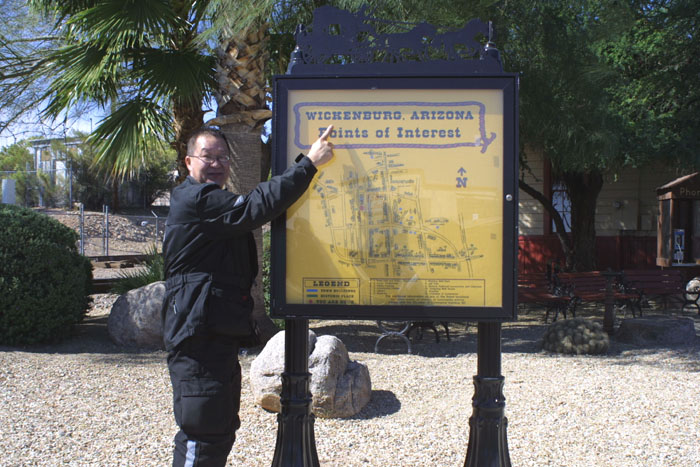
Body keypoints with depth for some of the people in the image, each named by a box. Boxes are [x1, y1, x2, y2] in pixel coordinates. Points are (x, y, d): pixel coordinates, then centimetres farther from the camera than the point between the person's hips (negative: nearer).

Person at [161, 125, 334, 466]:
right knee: (204, 437, -8)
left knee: (222, 428, 21)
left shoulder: (212, 202, 22)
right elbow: (257, 207, -24)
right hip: (199, 340, -11)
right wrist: (309, 163, -22)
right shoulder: (196, 200, -15)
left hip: (218, 336, 11)